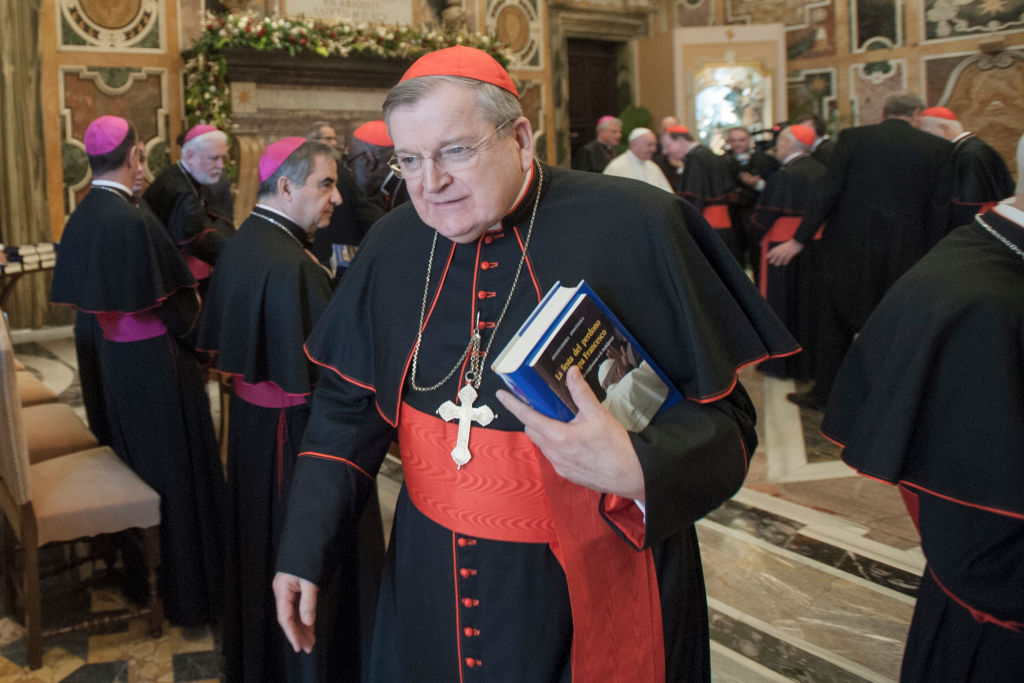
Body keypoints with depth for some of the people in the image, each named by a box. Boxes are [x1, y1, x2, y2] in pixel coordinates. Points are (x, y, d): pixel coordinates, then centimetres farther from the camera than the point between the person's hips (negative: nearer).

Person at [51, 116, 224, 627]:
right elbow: (169, 301, -19)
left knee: (136, 462, 20)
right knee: (175, 470, 4)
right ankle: (187, 588, 16)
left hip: (113, 353, 8)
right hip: (155, 360, -8)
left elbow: (83, 290, 10)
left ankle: (139, 575, 36)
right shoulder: (133, 220, -23)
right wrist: (197, 319, 0)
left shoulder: (82, 216, 2)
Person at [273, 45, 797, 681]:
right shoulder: (392, 247, -3)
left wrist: (636, 469, -34)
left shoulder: (633, 230, -17)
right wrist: (302, 552, 3)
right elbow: (347, 405, 7)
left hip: (595, 588, -3)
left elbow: (722, 418, -14)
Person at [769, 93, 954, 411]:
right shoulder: (939, 148, 0)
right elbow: (939, 211, -1)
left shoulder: (853, 137, -4)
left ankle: (825, 392, 20)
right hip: (903, 251, 1)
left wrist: (799, 240, -3)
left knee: (834, 319, 13)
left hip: (848, 244, -1)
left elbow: (828, 191, -7)